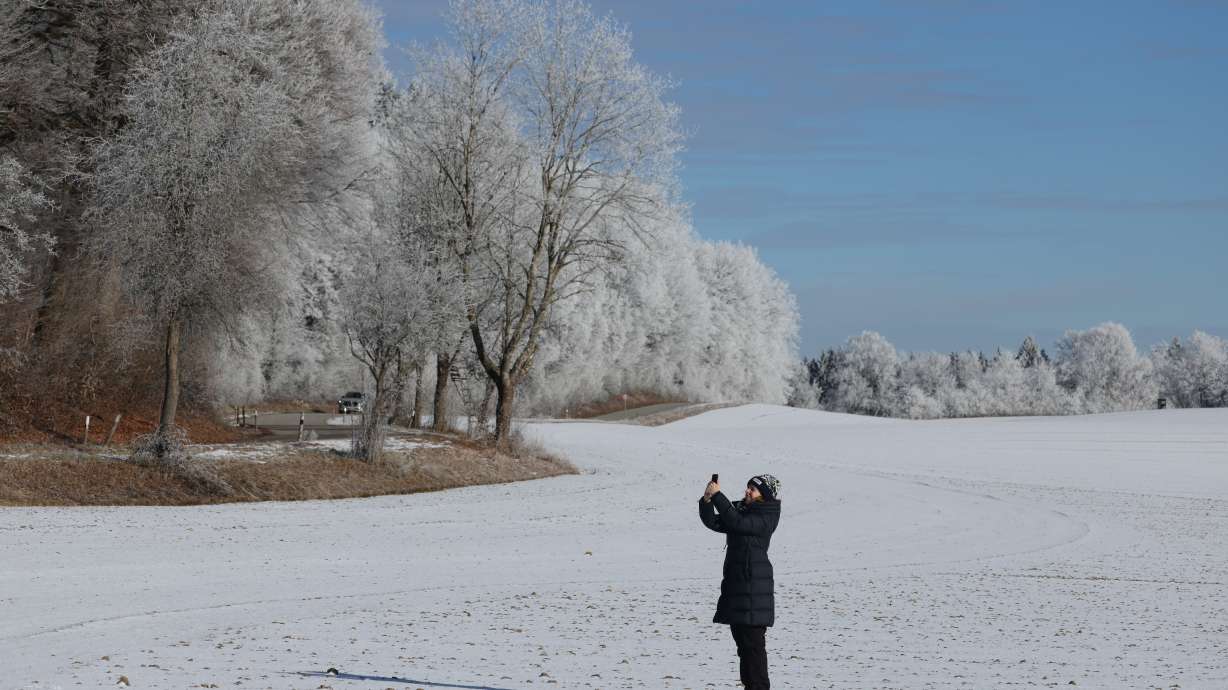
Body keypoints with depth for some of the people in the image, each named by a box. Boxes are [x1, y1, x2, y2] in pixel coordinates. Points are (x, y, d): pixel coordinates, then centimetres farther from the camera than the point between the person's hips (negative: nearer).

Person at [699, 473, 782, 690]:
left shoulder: (765, 519, -12)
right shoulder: (741, 510, 14)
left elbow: (736, 523, -25)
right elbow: (714, 522, 11)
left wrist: (717, 495, -22)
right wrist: (707, 501, -6)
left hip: (754, 588, -9)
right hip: (735, 583, 9)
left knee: (753, 641, -9)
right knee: (742, 639, 13)